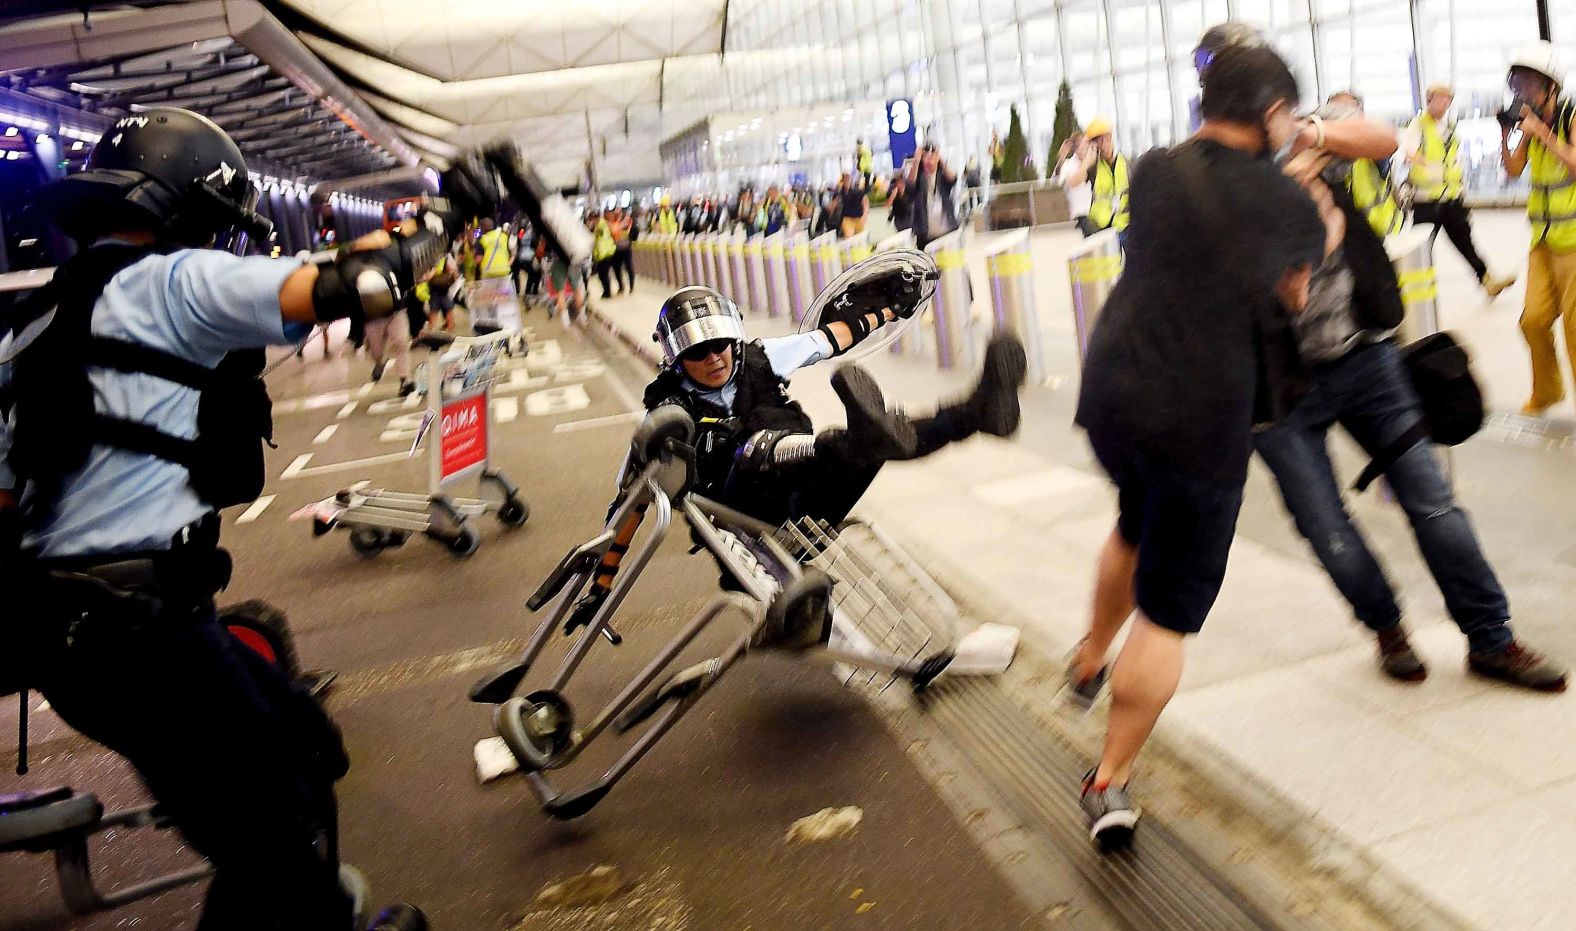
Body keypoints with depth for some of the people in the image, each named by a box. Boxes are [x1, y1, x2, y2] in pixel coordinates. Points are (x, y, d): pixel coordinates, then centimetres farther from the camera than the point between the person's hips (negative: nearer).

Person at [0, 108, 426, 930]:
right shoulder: (169, 281, -9)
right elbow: (352, 293, -16)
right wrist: (381, 252, 5)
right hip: (133, 624, -10)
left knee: (304, 748, 22)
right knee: (274, 843, -1)